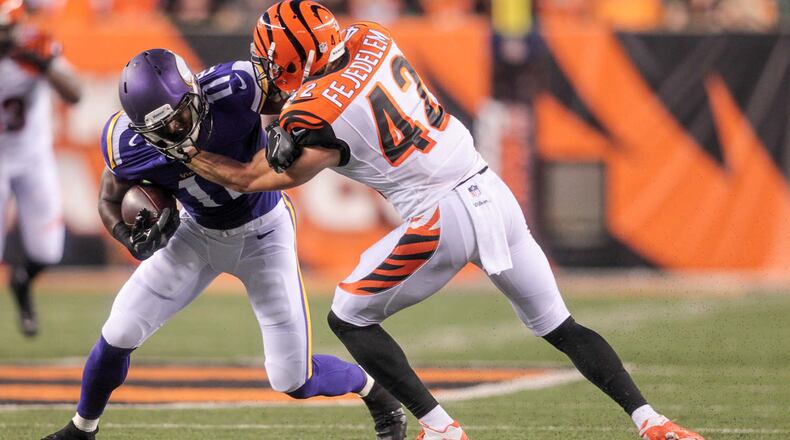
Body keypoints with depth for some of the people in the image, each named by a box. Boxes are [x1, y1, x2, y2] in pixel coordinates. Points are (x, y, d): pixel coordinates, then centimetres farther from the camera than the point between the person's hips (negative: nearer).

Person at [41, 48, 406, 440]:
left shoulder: (233, 89, -35)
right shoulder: (127, 144, -25)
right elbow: (111, 202, -5)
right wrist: (134, 238, -24)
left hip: (263, 234, -2)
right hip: (199, 233, 3)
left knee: (292, 380, -4)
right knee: (119, 334, -1)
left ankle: (375, 394, 28)